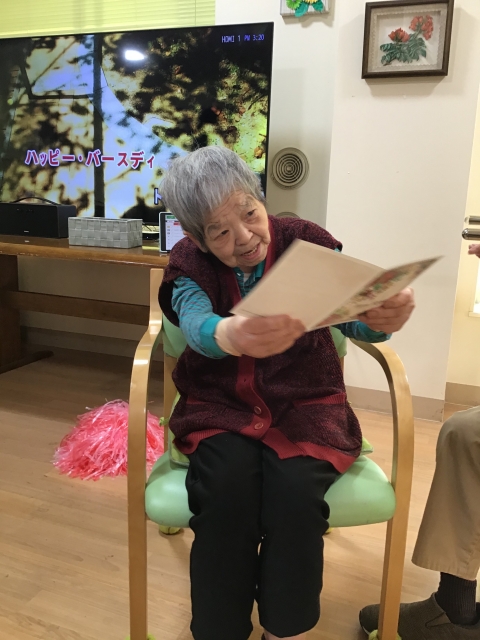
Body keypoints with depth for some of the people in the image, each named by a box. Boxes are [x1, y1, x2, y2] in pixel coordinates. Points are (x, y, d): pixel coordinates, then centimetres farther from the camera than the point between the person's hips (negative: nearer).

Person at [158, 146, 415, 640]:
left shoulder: (305, 241, -6)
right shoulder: (189, 262, -5)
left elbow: (354, 316, -16)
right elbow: (197, 326, -26)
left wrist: (382, 318, -42)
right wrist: (233, 335, -51)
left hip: (304, 405, 0)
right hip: (221, 407, 1)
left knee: (295, 488, -27)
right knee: (228, 484, -28)